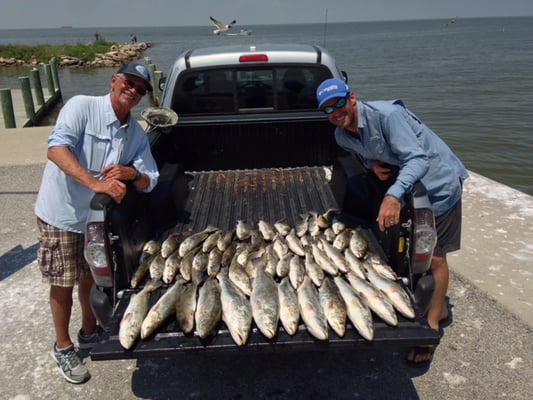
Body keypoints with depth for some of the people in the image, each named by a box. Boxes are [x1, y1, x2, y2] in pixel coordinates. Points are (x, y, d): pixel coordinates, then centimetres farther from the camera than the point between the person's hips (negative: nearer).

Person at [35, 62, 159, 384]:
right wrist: (95, 183, -42)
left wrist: (130, 173, -24)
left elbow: (150, 181, -1)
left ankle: (89, 332, 41)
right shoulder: (82, 106, -16)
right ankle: (63, 347, 27)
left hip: (98, 217, 5)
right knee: (63, 283, 7)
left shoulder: (138, 134, 0)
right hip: (61, 215, -5)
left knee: (91, 277, 19)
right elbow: (56, 149, -30)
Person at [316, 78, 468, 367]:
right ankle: (438, 306, 39)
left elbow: (417, 158, -36)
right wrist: (373, 162, -11)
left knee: (434, 258, -2)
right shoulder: (341, 136, -6)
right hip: (406, 184, 8)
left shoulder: (386, 114, -30)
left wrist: (394, 195, -52)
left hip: (439, 182, -8)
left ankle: (432, 324, 16)